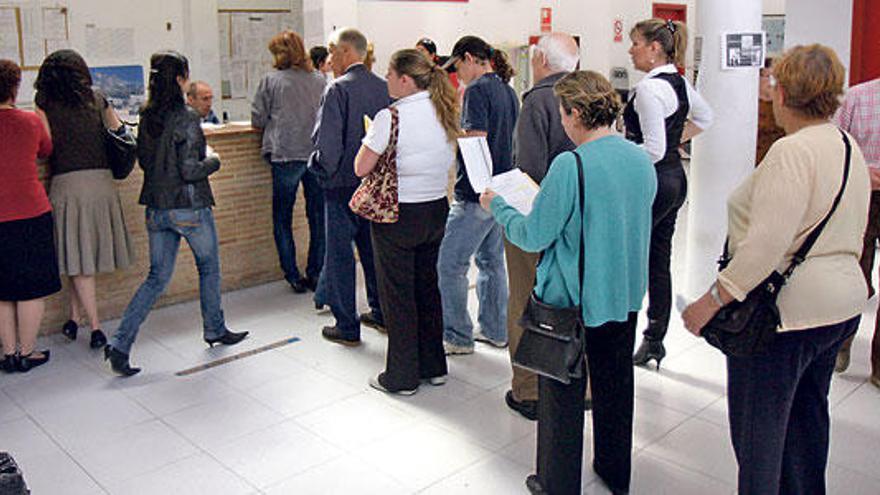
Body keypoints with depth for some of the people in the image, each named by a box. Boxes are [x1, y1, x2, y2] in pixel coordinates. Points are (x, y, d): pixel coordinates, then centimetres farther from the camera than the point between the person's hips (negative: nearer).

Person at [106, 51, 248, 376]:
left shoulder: (147, 117, 5)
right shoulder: (186, 118, -17)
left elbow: (144, 160, 13)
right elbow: (190, 171, -20)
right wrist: (214, 161, -2)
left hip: (156, 208, 6)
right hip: (189, 207, -6)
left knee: (157, 277, 12)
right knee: (209, 267, 17)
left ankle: (120, 343, 4)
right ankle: (214, 330, 32)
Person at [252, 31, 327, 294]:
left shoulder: (271, 81, -2)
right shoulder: (318, 80, 7)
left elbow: (258, 120, 2)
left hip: (285, 156, -3)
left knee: (282, 218, 8)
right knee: (318, 216, 11)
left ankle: (294, 276, 8)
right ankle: (315, 274, 15)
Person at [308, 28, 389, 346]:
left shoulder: (338, 89, -14)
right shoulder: (383, 87, 4)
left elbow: (326, 141, -18)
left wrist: (323, 170, -1)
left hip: (343, 184, -6)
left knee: (340, 255, 4)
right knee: (374, 250, 18)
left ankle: (347, 327, 10)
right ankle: (381, 313, 29)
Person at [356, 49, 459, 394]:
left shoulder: (390, 117, -18)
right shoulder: (445, 112, 2)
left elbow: (362, 168, -14)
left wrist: (371, 139, 2)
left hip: (398, 214, -6)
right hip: (437, 210, 6)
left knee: (397, 295, 6)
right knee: (427, 287, 18)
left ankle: (402, 377, 16)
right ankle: (434, 366, 29)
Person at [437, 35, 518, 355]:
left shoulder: (478, 89, -13)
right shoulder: (507, 90, 14)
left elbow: (476, 140, -22)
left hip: (476, 195, -10)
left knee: (450, 265, -1)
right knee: (492, 260, 17)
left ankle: (457, 337, 5)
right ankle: (495, 330, 25)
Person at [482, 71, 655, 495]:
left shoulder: (570, 165, -23)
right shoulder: (641, 159, -1)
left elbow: (533, 236, -17)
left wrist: (496, 206, 1)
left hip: (573, 298, -7)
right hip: (625, 294, 7)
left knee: (563, 395, 10)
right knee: (615, 384, 22)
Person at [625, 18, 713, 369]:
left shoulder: (649, 89, -18)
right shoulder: (680, 83, 11)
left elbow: (654, 150, -22)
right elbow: (705, 118, 28)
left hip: (652, 182, -10)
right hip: (676, 178, 10)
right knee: (659, 260, 14)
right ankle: (654, 342, 23)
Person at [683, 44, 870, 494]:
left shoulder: (792, 152, -21)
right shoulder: (849, 148, 9)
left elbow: (767, 243, -28)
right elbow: (849, 235, 17)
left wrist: (713, 299, -24)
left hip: (786, 311, -10)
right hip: (840, 303, 10)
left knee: (758, 424, 4)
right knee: (808, 413, 24)